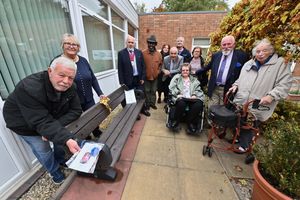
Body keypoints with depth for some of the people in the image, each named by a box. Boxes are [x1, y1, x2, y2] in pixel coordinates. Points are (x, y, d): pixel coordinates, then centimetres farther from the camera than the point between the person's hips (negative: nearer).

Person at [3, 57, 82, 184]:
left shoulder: (69, 88, -22)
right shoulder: (28, 89, -38)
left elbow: (76, 110, -19)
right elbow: (42, 122, -41)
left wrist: (56, 126, -32)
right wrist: (67, 139, -51)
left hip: (53, 120, 4)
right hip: (25, 124, -4)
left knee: (61, 138, 9)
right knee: (43, 150, 3)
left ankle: (61, 161, 41)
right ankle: (55, 173, 31)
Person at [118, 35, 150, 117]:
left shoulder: (139, 52, 5)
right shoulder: (121, 53, -2)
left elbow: (143, 65, 6)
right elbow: (120, 69, -5)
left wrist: (143, 77, -1)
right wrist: (122, 82, -10)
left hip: (139, 78, 3)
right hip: (128, 79, -2)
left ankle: (143, 109, 34)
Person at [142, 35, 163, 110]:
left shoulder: (158, 54, 3)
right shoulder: (143, 53, -7)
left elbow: (160, 64, 15)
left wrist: (158, 71, 6)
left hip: (155, 76, 3)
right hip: (146, 76, -2)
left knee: (153, 91, 12)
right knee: (147, 91, 8)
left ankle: (152, 103, 27)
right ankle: (147, 104, 22)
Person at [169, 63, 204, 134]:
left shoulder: (194, 80, 27)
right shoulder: (177, 77, 19)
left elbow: (198, 90, 15)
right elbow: (172, 87, 3)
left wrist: (194, 95, -7)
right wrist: (178, 94, -12)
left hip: (192, 99, 3)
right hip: (180, 98, -2)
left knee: (199, 104, -31)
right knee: (181, 103, -38)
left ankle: (191, 122, -12)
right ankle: (176, 121, -14)